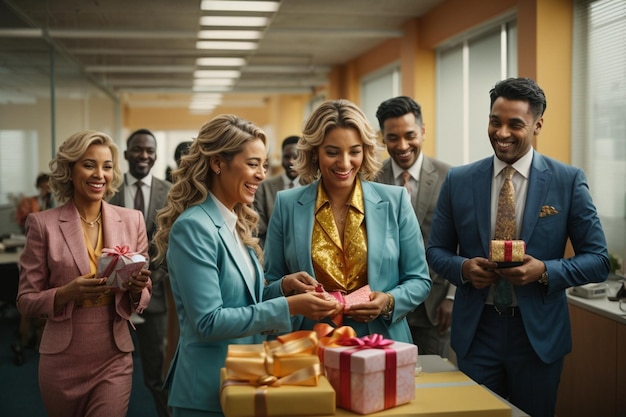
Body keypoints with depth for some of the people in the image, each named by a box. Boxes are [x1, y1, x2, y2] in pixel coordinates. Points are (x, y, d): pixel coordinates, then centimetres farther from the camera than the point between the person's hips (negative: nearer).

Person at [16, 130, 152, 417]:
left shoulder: (132, 221, 1)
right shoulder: (43, 224, -5)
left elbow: (142, 298, 6)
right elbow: (26, 301, -2)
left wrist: (136, 289, -17)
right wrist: (66, 293, -21)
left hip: (114, 359, 1)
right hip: (61, 361, 0)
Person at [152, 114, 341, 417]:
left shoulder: (236, 224, 8)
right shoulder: (194, 227, -18)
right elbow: (207, 321, -23)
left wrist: (282, 286, -3)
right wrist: (288, 307, -24)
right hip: (209, 391, -8)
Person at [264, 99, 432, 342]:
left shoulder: (395, 201, 2)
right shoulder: (287, 205, 3)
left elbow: (419, 280, 7)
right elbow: (271, 284, 9)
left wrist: (389, 303, -11)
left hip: (382, 346, 0)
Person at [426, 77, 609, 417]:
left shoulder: (569, 181, -5)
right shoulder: (458, 181, 0)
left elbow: (598, 260, -3)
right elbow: (436, 250, 8)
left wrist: (544, 271, -20)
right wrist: (463, 267, -14)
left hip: (538, 332, -1)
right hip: (476, 329, 1)